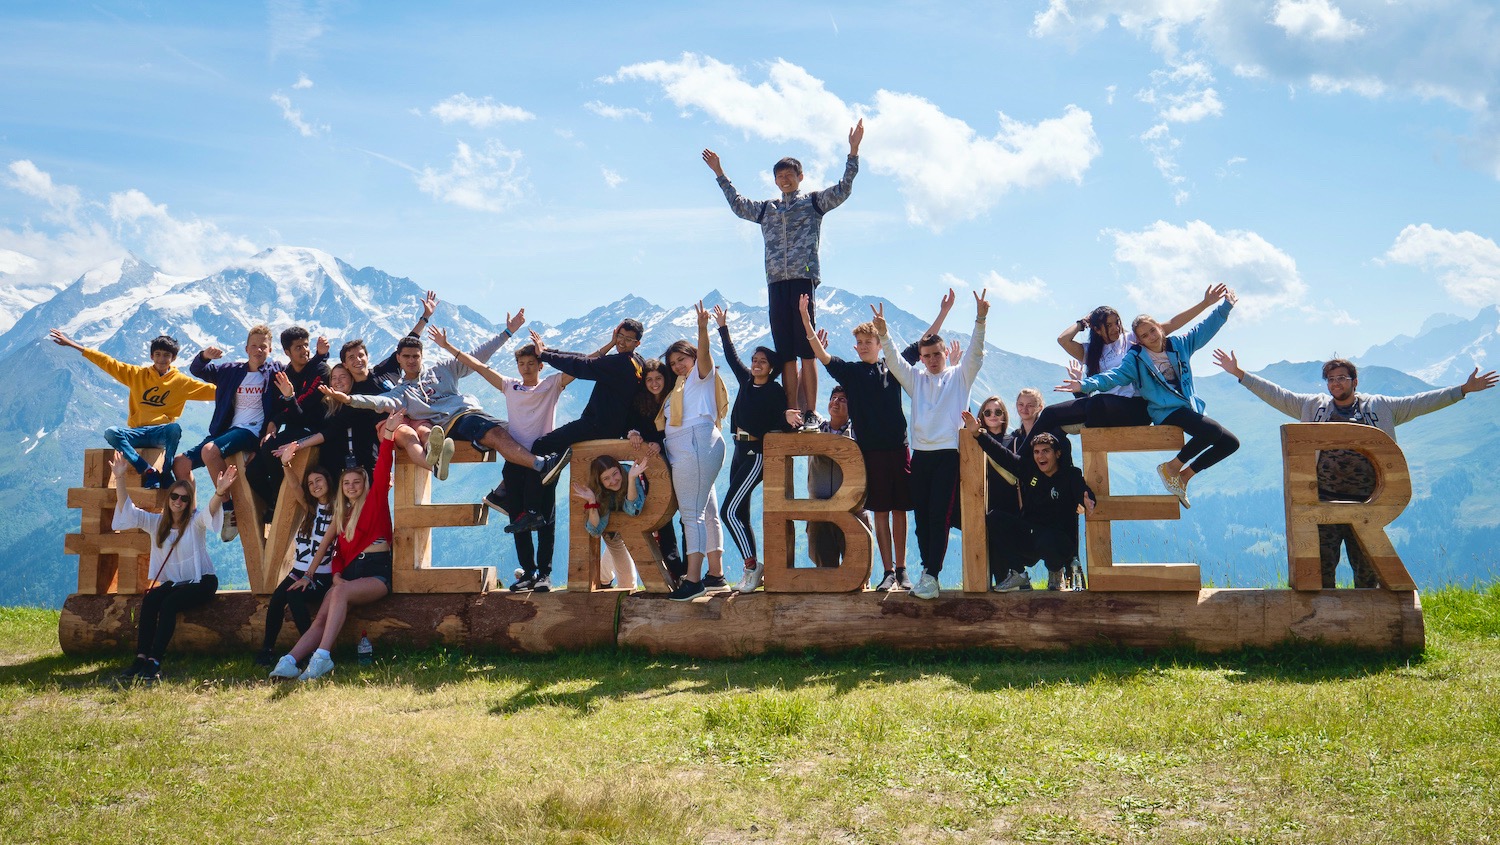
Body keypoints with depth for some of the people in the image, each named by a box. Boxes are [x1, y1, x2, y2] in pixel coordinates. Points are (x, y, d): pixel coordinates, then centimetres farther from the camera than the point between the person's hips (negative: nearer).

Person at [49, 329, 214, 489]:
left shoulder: (182, 382, 7)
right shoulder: (137, 374, 12)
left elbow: (210, 391, 2)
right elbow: (107, 363, 10)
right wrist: (72, 344, 7)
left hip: (161, 433, -2)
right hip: (137, 433, 3)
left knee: (175, 428, -37)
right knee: (111, 432, -29)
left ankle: (165, 475, -28)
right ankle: (148, 471, -32)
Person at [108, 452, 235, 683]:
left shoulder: (196, 521, -3)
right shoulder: (156, 522, 10)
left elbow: (211, 511, -25)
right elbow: (127, 510, 3)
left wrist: (219, 492, -48)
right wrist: (120, 479, -9)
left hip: (201, 582, -4)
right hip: (172, 582, 4)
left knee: (169, 603, -30)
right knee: (149, 599, -26)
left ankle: (154, 663, -34)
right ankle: (141, 658, -28)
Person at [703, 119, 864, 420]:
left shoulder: (813, 201, 12)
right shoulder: (767, 208, 24)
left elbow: (842, 189, 1)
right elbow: (738, 205, 37)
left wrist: (853, 152, -5)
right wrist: (719, 173, 39)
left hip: (804, 278, -4)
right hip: (776, 282, 4)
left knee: (806, 351, -8)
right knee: (785, 353, 1)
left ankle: (810, 411, -8)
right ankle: (791, 411, 1)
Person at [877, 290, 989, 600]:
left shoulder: (959, 376, 10)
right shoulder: (915, 377, 18)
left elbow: (975, 353, -3)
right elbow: (894, 359, 7)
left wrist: (980, 320, -18)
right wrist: (883, 333, -11)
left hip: (949, 453, -4)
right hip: (920, 454, 4)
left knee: (939, 516, -11)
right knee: (921, 517, 4)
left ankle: (932, 574, -13)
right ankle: (928, 570, 11)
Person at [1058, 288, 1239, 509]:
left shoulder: (1179, 345, 10)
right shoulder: (1136, 358, -3)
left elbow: (1205, 328, 19)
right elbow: (1114, 376, -14)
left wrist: (1226, 306, 16)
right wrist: (1085, 384, -30)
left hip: (1190, 409, 7)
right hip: (1167, 412, -7)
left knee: (1230, 443, 7)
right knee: (1212, 431, -30)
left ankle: (1184, 475, 9)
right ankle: (1172, 467, -13)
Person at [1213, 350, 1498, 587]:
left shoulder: (1381, 407, 9)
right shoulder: (1313, 405, 11)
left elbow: (1421, 403, 10)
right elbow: (1275, 394, 11)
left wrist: (1464, 389, 5)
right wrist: (1240, 374, 7)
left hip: (1366, 503, 0)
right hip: (1324, 502, 0)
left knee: (1367, 566, 6)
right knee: (1322, 563, 1)